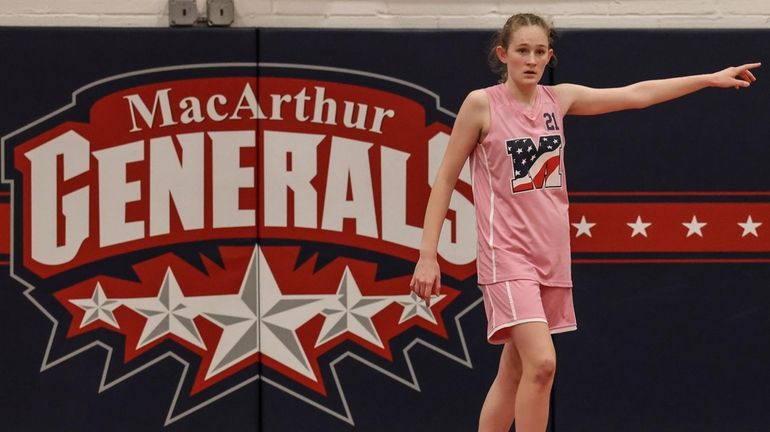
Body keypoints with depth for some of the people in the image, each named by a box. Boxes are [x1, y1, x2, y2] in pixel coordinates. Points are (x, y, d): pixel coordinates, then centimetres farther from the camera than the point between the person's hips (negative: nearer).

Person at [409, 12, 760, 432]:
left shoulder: (558, 99, 7)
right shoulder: (481, 104, -7)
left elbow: (636, 95, 14)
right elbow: (445, 178, -3)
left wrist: (710, 78, 14)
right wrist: (427, 254, -7)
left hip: (551, 253, 6)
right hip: (506, 253, -6)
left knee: (513, 373, 9)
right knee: (541, 362, -21)